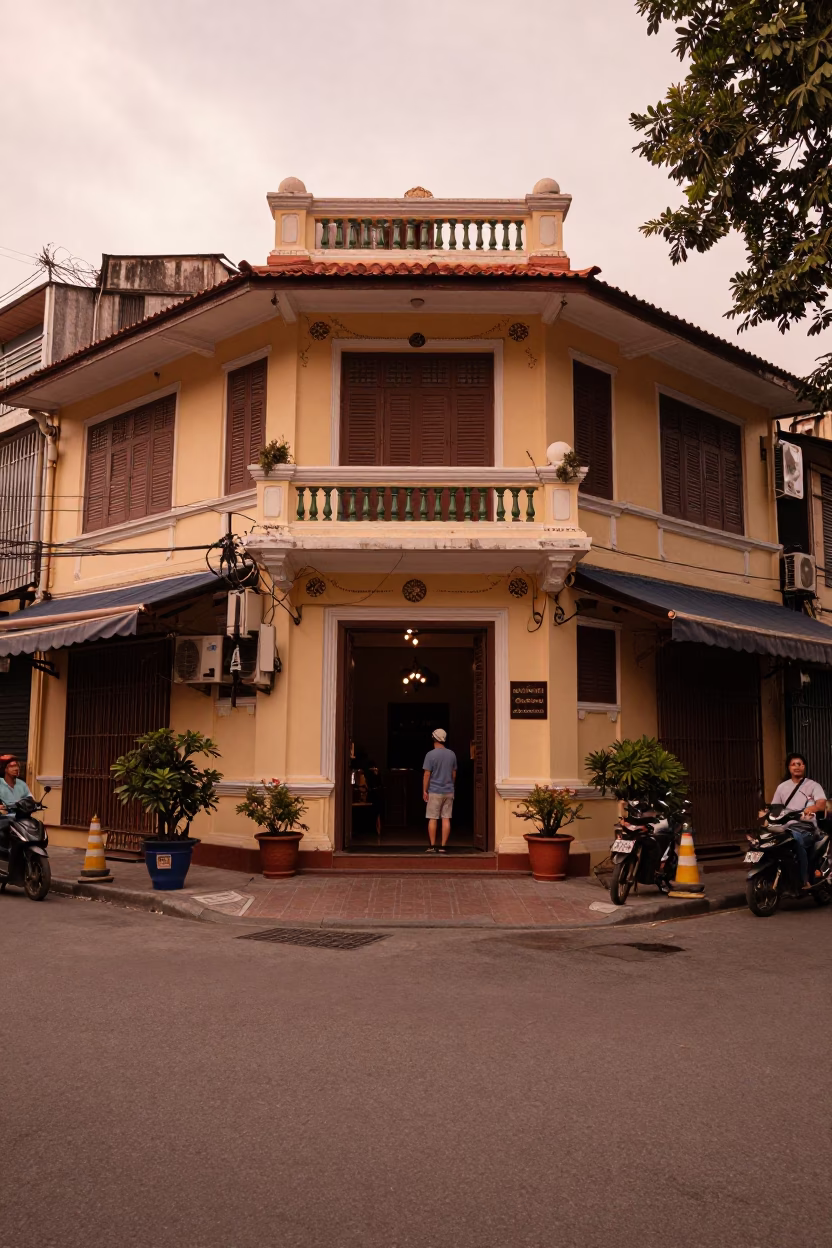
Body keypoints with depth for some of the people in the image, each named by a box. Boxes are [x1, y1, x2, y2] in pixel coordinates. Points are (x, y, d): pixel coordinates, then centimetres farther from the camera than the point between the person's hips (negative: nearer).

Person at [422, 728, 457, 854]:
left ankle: (432, 846, 4)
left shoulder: (430, 754, -9)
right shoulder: (452, 754, 6)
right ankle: (443, 846, 3)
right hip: (449, 791, 4)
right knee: (446, 819, 3)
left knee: (432, 819, 3)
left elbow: (427, 774, -10)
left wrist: (424, 791, -3)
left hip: (434, 792, -4)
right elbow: (454, 774, 12)